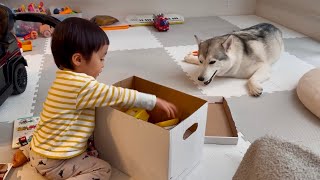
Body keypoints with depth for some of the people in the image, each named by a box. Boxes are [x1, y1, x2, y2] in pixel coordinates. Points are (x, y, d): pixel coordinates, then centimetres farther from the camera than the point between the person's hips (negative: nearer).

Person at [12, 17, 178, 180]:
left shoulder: (65, 78, 3)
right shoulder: (82, 85, -27)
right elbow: (117, 96, -21)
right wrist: (154, 101, -12)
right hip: (53, 162, -9)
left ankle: (27, 151, 26)